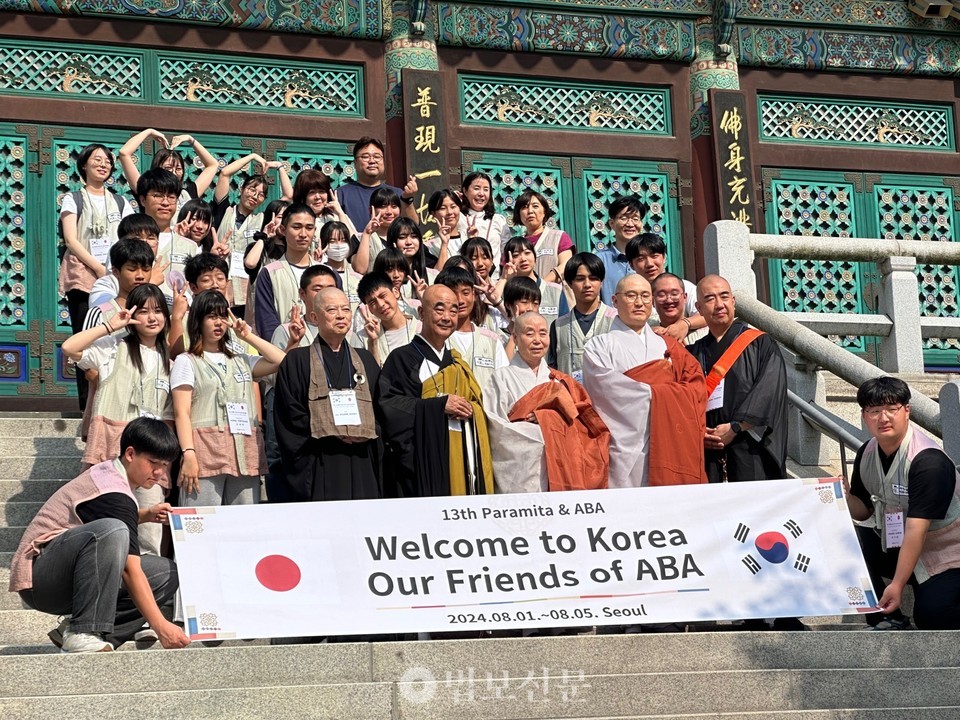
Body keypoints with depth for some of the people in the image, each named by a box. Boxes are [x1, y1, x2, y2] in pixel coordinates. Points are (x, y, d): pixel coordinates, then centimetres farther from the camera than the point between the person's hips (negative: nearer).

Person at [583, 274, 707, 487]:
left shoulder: (667, 346, 20)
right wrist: (653, 394, -5)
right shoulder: (599, 346, 8)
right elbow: (608, 388, -8)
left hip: (666, 449, 3)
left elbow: (696, 386, 9)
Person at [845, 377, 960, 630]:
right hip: (894, 543, 7)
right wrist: (845, 497, -18)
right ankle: (888, 620, 3)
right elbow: (863, 512, 6)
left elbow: (916, 529, -31)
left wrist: (897, 585, -35)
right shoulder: (867, 453, -3)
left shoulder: (928, 460, -26)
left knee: (932, 616, -24)